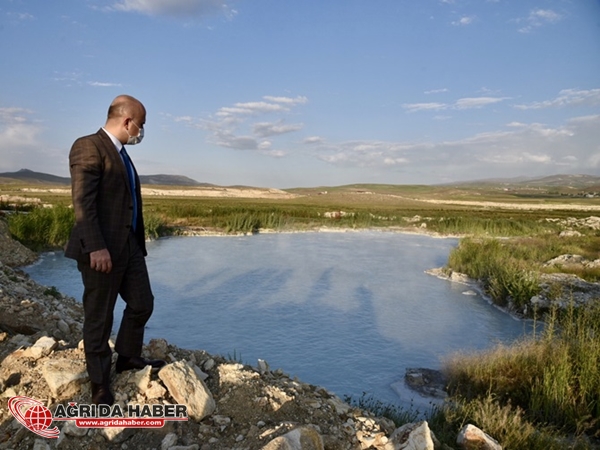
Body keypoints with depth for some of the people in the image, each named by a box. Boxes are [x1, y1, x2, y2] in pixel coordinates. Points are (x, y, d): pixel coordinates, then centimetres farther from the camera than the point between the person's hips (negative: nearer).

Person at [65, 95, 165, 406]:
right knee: (99, 318, 4)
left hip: (129, 245, 9)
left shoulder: (120, 153, 18)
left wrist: (137, 242, 17)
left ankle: (128, 358, 36)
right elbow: (82, 202, -20)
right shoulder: (89, 147, -12)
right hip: (101, 249, -9)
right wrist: (96, 247, -25)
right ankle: (100, 386, 19)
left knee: (142, 304, 14)